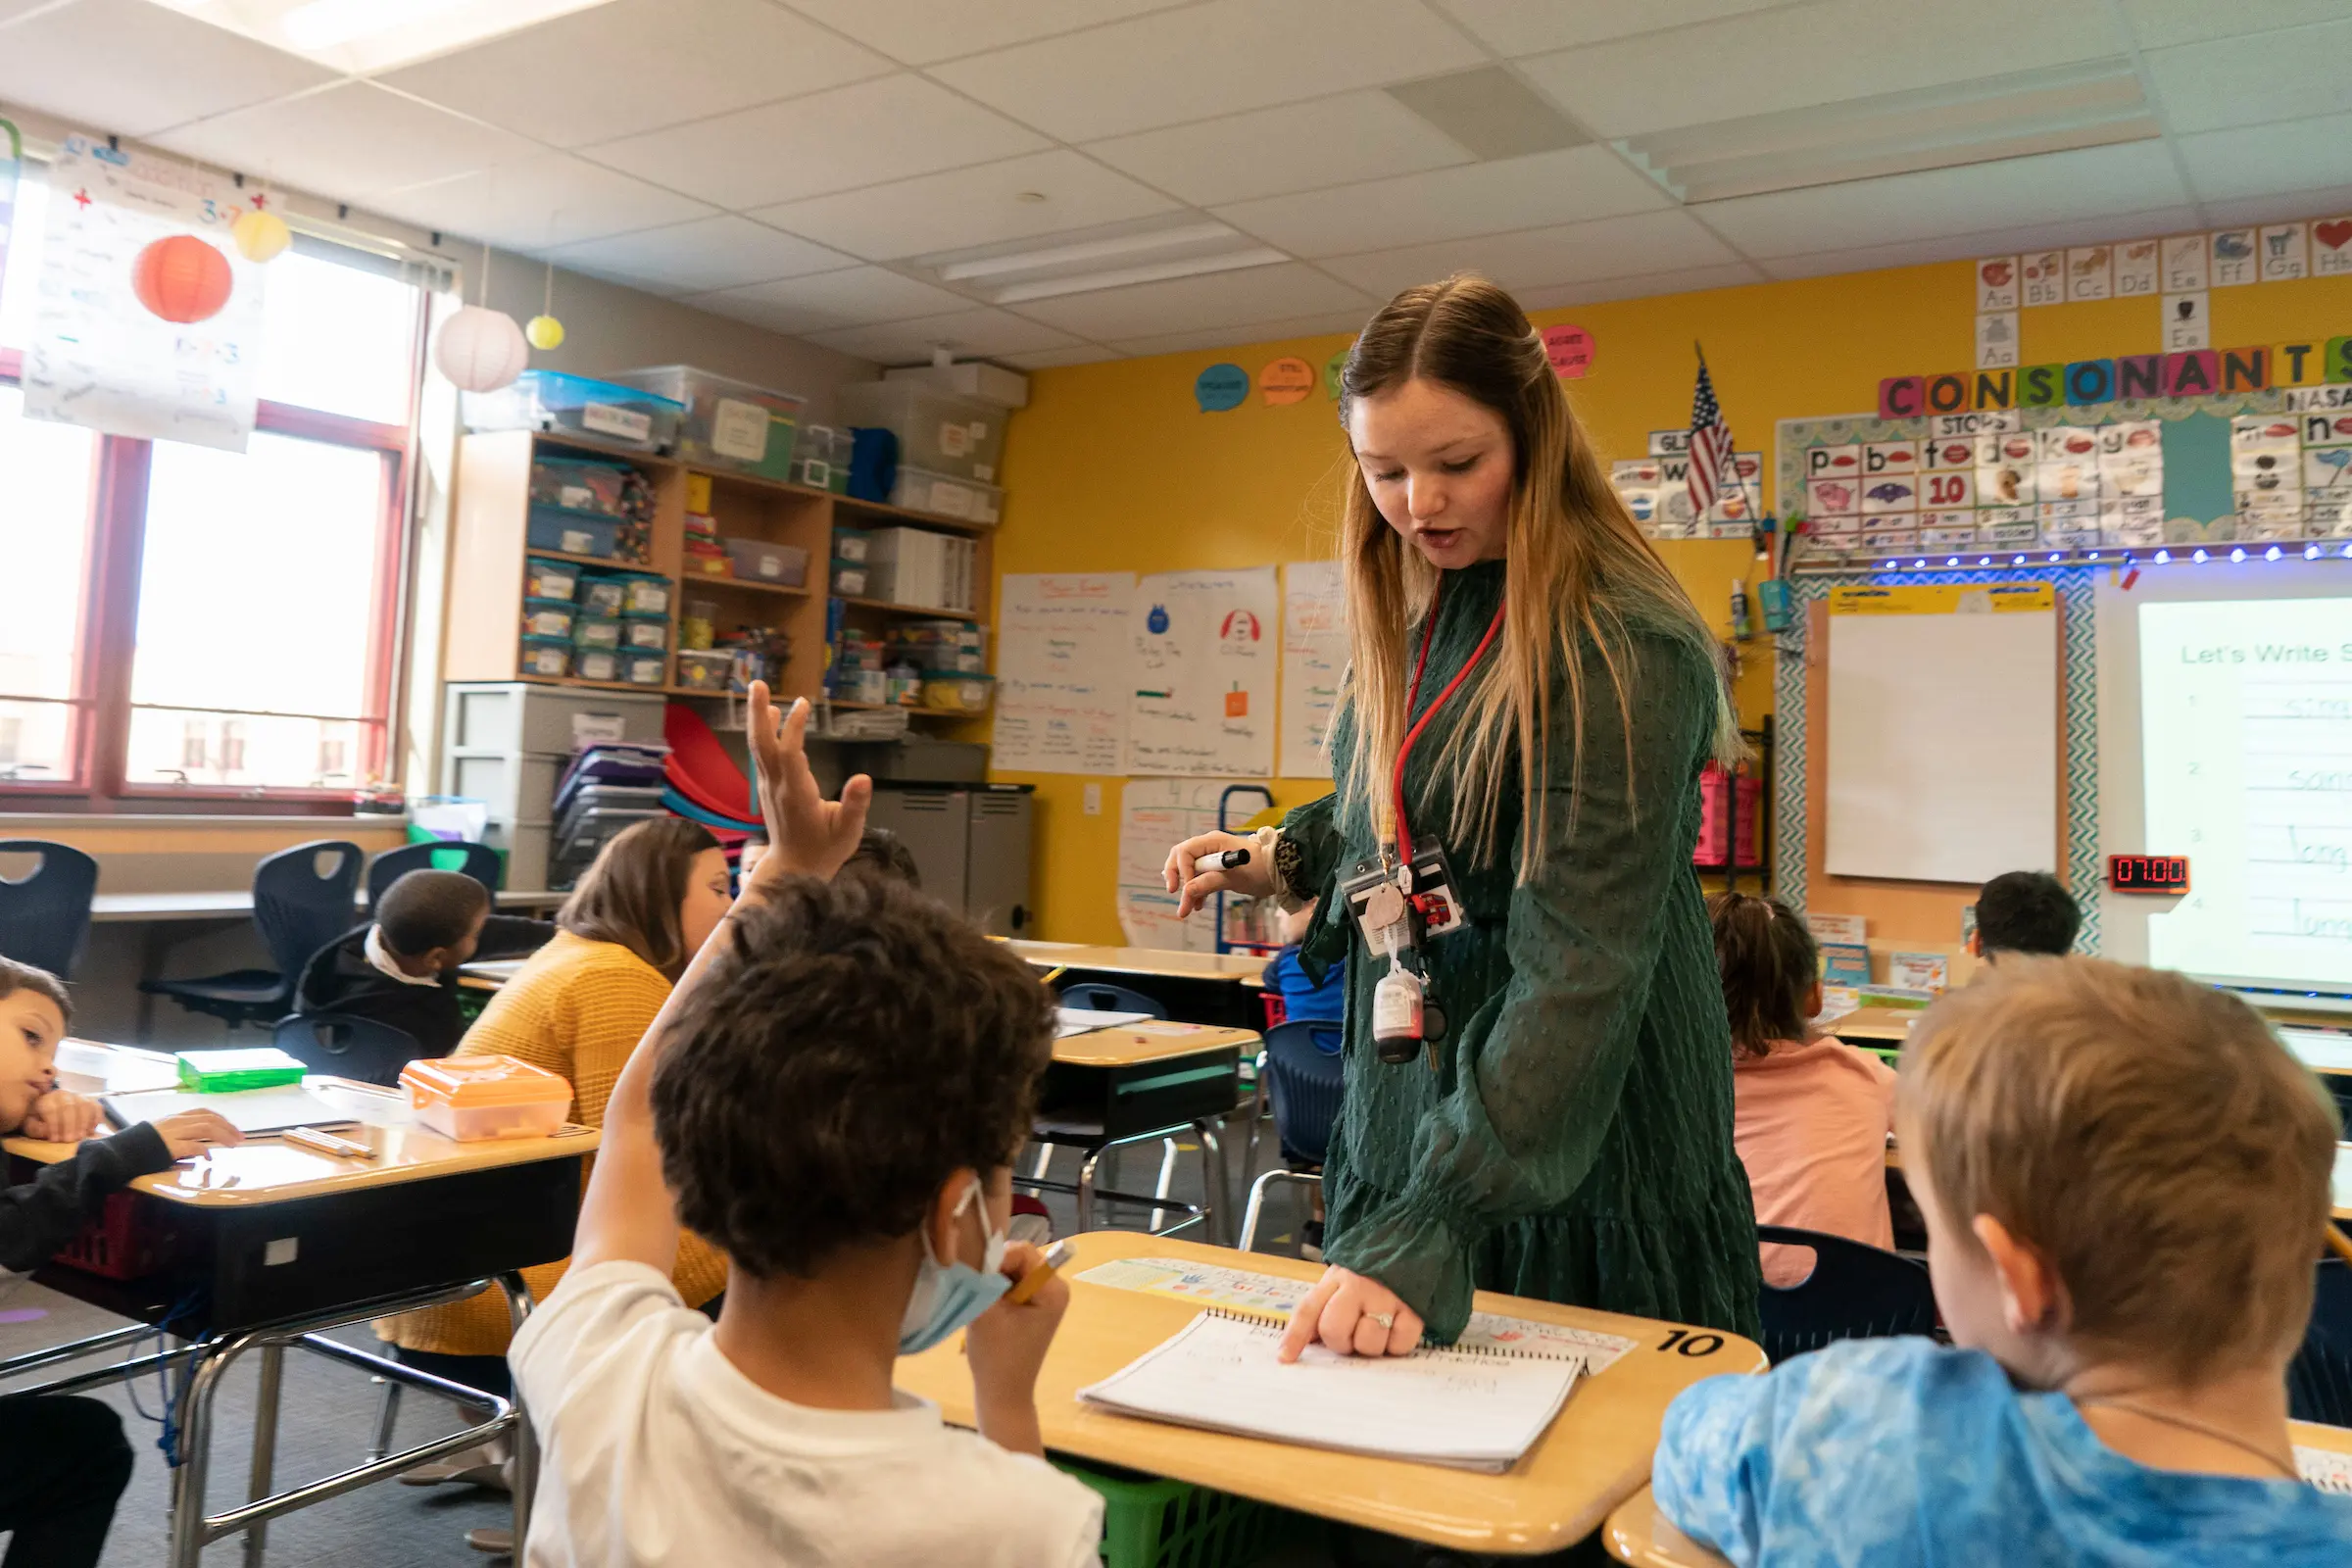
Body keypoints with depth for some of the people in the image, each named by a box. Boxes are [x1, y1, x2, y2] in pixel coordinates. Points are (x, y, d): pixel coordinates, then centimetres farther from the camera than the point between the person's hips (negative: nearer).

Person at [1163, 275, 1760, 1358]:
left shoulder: (1622, 646, -22)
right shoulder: (1412, 611, 4)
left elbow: (1581, 961, -30)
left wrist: (1430, 1227, -37)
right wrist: (1287, 858, 1)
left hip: (1580, 1137, -7)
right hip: (1408, 1096, 8)